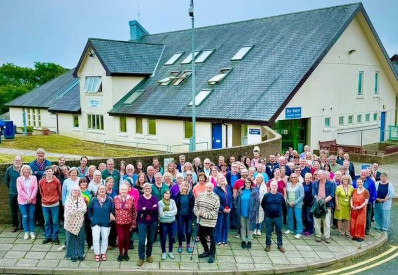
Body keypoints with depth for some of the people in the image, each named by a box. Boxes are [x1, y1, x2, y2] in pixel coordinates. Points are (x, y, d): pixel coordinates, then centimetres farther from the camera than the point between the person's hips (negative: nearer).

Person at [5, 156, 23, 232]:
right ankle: (15, 225, 22)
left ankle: (24, 225, 21)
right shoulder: (9, 170, -3)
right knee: (14, 210, 10)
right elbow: (7, 181, 11)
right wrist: (11, 188, 12)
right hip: (12, 193, 2)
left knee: (23, 210, 8)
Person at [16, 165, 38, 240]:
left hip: (32, 200, 1)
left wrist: (31, 198, -13)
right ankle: (26, 232, 13)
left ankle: (32, 232, 14)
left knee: (31, 216, 3)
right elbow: (19, 190, -8)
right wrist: (27, 198, -14)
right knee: (25, 216, 0)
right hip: (23, 201, -1)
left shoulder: (34, 178, 3)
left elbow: (35, 188, -2)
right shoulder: (19, 179, -1)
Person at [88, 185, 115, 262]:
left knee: (105, 239, 9)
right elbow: (89, 209, 8)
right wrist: (91, 218, 2)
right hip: (96, 223, 0)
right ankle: (97, 254, 12)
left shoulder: (110, 200, -4)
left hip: (106, 223, 0)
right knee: (95, 239, -4)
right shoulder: (94, 200, -1)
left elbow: (113, 210, 2)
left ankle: (103, 253, 26)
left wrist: (112, 217, -4)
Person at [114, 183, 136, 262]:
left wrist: (134, 223, -2)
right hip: (118, 222, 0)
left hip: (128, 222, 0)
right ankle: (120, 253, 19)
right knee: (120, 238, -3)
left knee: (127, 238, 9)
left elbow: (134, 212, -2)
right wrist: (113, 218, 0)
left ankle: (126, 253, 28)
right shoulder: (115, 198, -2)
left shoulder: (131, 199, -5)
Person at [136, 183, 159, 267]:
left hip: (152, 222, 2)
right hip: (142, 222, -2)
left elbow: (156, 209, -15)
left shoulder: (154, 198, 0)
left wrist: (145, 209, -20)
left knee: (151, 240, 11)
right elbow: (139, 210, -18)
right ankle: (141, 257, 7)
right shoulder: (140, 198, -5)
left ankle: (149, 255, 28)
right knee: (141, 240, -5)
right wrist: (151, 208, -21)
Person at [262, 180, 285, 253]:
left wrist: (280, 211, 7)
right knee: (268, 232, 8)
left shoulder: (280, 195, -3)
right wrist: (266, 211, 7)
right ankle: (268, 245, 20)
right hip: (268, 217, -1)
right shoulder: (266, 195, -6)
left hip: (278, 217, 1)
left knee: (279, 231, 8)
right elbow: (262, 204, 7)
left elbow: (283, 205, 10)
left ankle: (280, 245, 20)